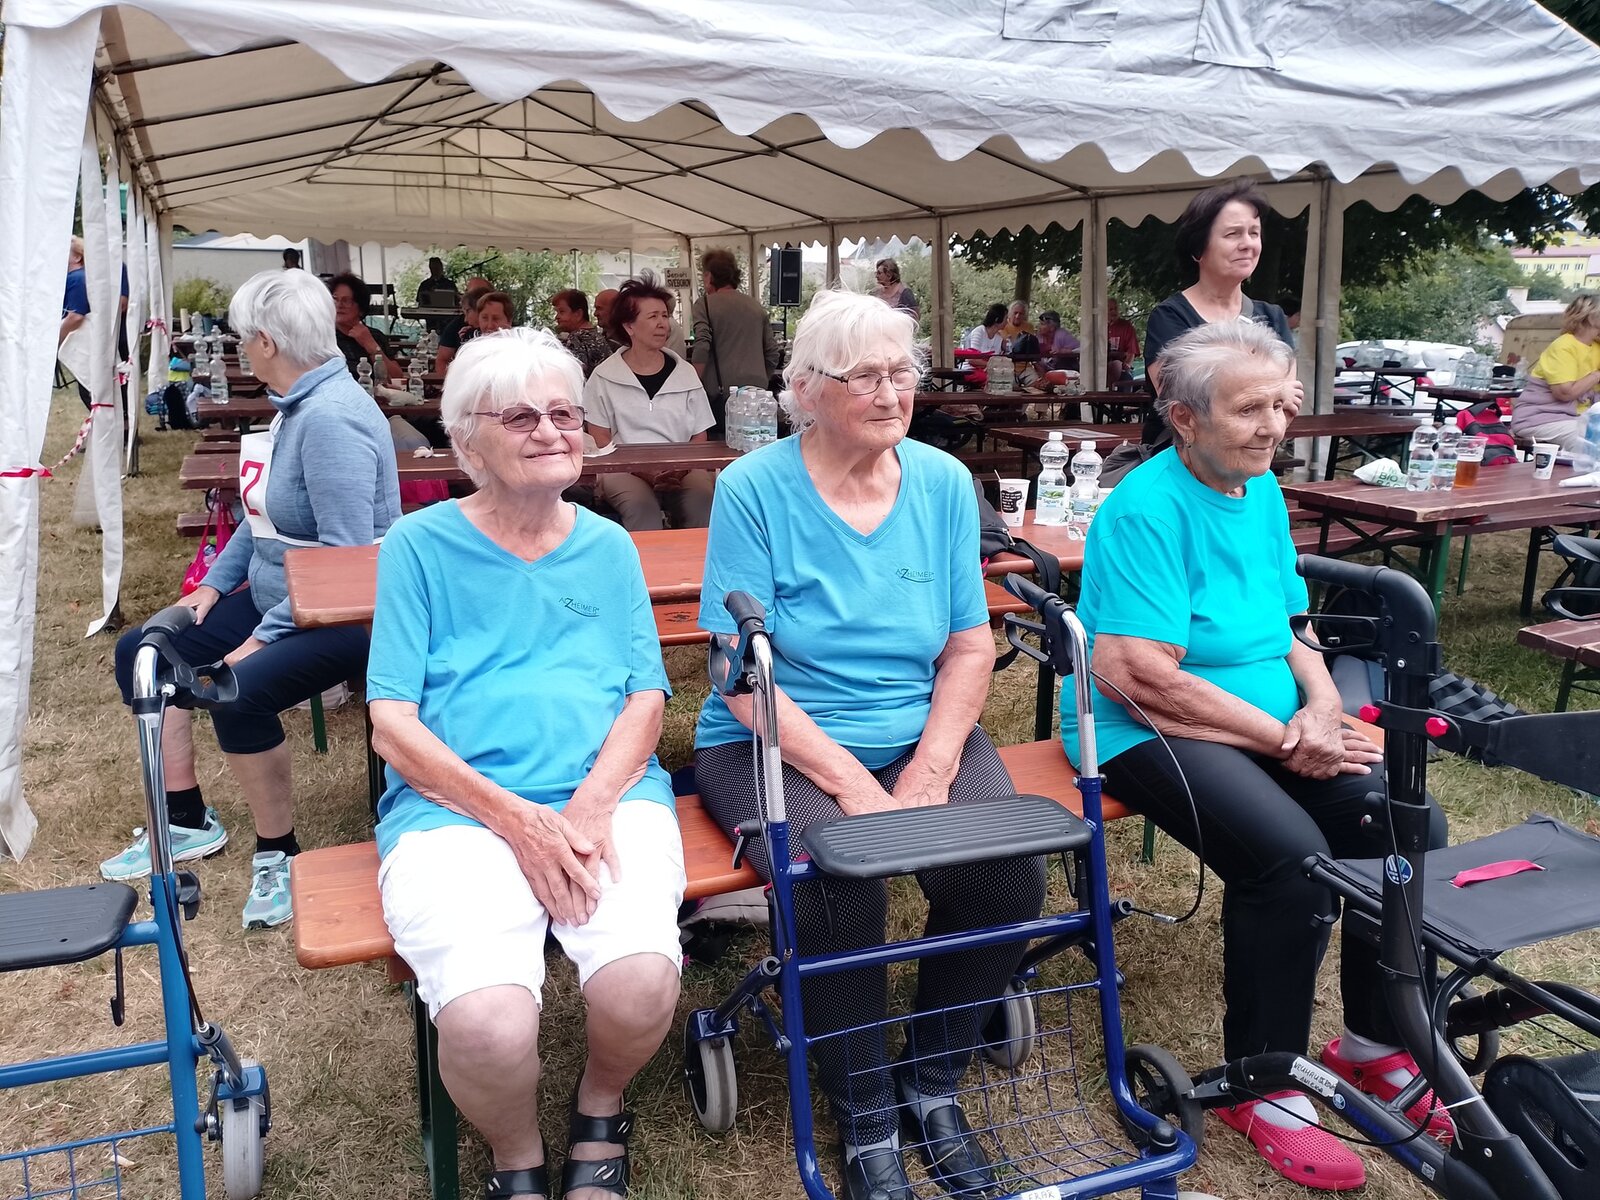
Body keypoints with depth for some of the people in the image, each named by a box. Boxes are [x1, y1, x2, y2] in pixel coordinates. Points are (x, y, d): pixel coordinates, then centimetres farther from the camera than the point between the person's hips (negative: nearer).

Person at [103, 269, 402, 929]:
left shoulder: (331, 416, -23)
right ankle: (188, 822, 19)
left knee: (237, 691, -32)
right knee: (140, 653, 8)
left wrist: (265, 637, -22)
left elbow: (347, 554, -27)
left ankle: (278, 852, -8)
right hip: (275, 599, 11)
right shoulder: (296, 403, 8)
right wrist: (214, 583, 9)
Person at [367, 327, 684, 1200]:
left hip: (608, 795, 2)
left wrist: (592, 803, -10)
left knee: (640, 986, -28)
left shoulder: (608, 548, 16)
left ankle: (600, 1109, 10)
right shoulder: (421, 546, 6)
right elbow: (393, 727, 1)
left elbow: (646, 699, 10)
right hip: (453, 807, -2)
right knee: (487, 1023, -30)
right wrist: (519, 819, -12)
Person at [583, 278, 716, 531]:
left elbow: (699, 438, 13)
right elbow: (600, 441, 4)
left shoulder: (685, 373, 14)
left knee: (701, 498, -31)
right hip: (624, 470, -2)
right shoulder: (604, 377, 7)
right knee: (641, 504, -35)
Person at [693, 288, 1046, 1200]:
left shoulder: (943, 482, 3)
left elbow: (970, 647, 3)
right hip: (778, 744, -3)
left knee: (1009, 868, -21)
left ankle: (936, 1086, 7)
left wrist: (932, 768, -12)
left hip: (921, 735, 4)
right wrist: (854, 786, -20)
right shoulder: (756, 489, -9)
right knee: (841, 884, -30)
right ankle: (868, 1122, -1)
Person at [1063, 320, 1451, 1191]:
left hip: (1271, 720, 8)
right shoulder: (1146, 511, -16)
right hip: (1146, 731, -8)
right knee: (1290, 852, -29)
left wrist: (1321, 704, -5)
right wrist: (1287, 740, -16)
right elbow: (1148, 678, -23)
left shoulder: (1262, 491, 10)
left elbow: (1285, 631, 17)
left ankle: (1374, 1043, 14)